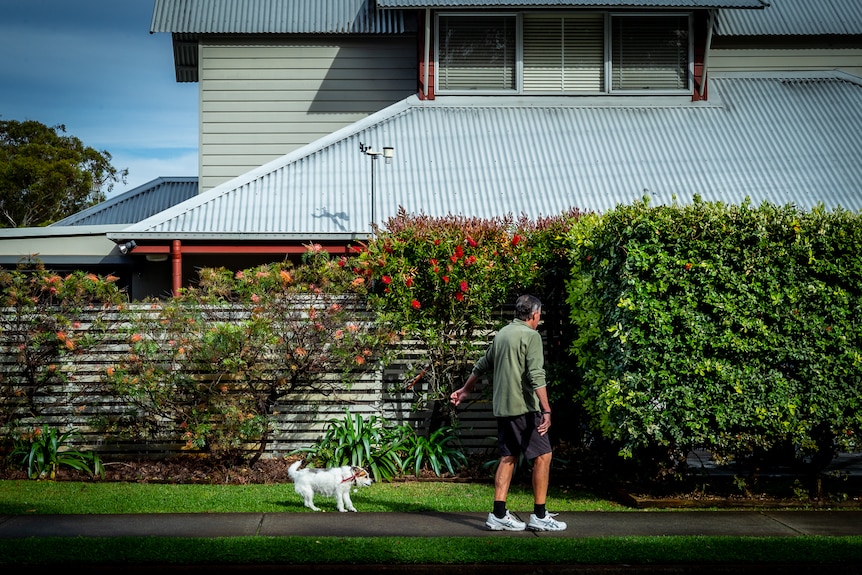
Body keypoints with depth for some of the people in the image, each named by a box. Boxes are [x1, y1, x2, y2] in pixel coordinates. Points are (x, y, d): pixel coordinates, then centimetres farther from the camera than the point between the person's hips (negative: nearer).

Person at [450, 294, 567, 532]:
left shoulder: (502, 334, 15)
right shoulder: (531, 336, -9)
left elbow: (482, 365, 26)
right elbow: (536, 376, -19)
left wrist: (465, 390, 39)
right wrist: (546, 410, -23)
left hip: (502, 407, 8)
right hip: (524, 407, -8)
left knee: (508, 457, 11)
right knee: (543, 456, -2)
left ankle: (499, 515, 8)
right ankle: (539, 516, -1)